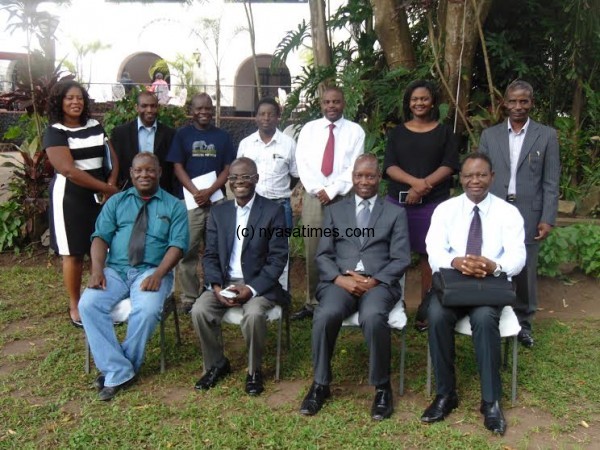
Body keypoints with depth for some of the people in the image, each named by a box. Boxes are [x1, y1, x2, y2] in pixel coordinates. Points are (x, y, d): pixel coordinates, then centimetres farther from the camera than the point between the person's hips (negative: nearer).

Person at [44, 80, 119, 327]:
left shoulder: (95, 126, 11)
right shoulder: (55, 132, -5)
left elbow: (113, 157, 9)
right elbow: (68, 170, -16)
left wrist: (111, 186, -10)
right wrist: (107, 189, -15)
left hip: (100, 195, 4)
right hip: (70, 197, -4)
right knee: (74, 254, 2)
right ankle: (75, 306, 15)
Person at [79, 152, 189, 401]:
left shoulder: (174, 206, 8)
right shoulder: (116, 202, 15)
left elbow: (177, 245, -3)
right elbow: (101, 237, 5)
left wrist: (158, 274, -19)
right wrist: (97, 270, -13)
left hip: (152, 271, -2)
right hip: (115, 269, 3)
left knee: (148, 310, -32)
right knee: (88, 304, -24)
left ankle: (117, 369, -11)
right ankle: (120, 371, -19)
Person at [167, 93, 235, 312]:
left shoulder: (222, 136, 10)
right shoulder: (182, 134, 6)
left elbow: (228, 168, 4)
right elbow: (178, 167, 0)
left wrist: (209, 191, -11)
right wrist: (196, 192, -13)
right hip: (189, 200, -1)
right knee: (187, 252, -1)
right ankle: (189, 298, 7)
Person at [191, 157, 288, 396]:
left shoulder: (273, 211, -4)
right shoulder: (218, 212, 9)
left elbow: (278, 258, -9)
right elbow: (210, 255, 7)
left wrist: (251, 288, -19)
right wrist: (216, 286, -12)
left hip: (258, 283, -3)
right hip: (224, 282, 4)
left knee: (254, 314, -32)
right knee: (199, 311, -21)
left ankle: (254, 370, -4)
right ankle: (216, 364, 5)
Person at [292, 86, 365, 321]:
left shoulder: (355, 131, 6)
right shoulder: (309, 129, 11)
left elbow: (354, 166, -3)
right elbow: (302, 162, 2)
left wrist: (332, 191, -12)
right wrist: (318, 190, -9)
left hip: (344, 197, -2)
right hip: (313, 196, 2)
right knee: (312, 252, 4)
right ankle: (312, 302, 13)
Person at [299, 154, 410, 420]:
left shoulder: (395, 213, 14)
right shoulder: (334, 211, 17)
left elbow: (401, 260, 4)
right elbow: (323, 255, 9)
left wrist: (374, 281, -12)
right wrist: (341, 279, -11)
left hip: (379, 283, -1)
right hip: (340, 281, 1)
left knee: (373, 317, -35)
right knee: (325, 315, -31)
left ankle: (382, 386, -12)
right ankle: (320, 384, -8)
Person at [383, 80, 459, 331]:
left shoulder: (444, 132, 9)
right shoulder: (397, 133, 12)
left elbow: (449, 166, -1)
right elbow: (389, 166, 1)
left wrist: (424, 185, -16)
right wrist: (416, 182, -17)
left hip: (433, 203, -1)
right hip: (398, 201, 1)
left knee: (428, 255, 1)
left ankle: (425, 311, 8)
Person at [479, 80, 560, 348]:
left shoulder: (546, 136, 4)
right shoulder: (490, 135, 8)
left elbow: (551, 182, 2)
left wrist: (547, 219, -5)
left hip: (529, 214, -1)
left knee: (525, 270, 4)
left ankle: (523, 321, 20)